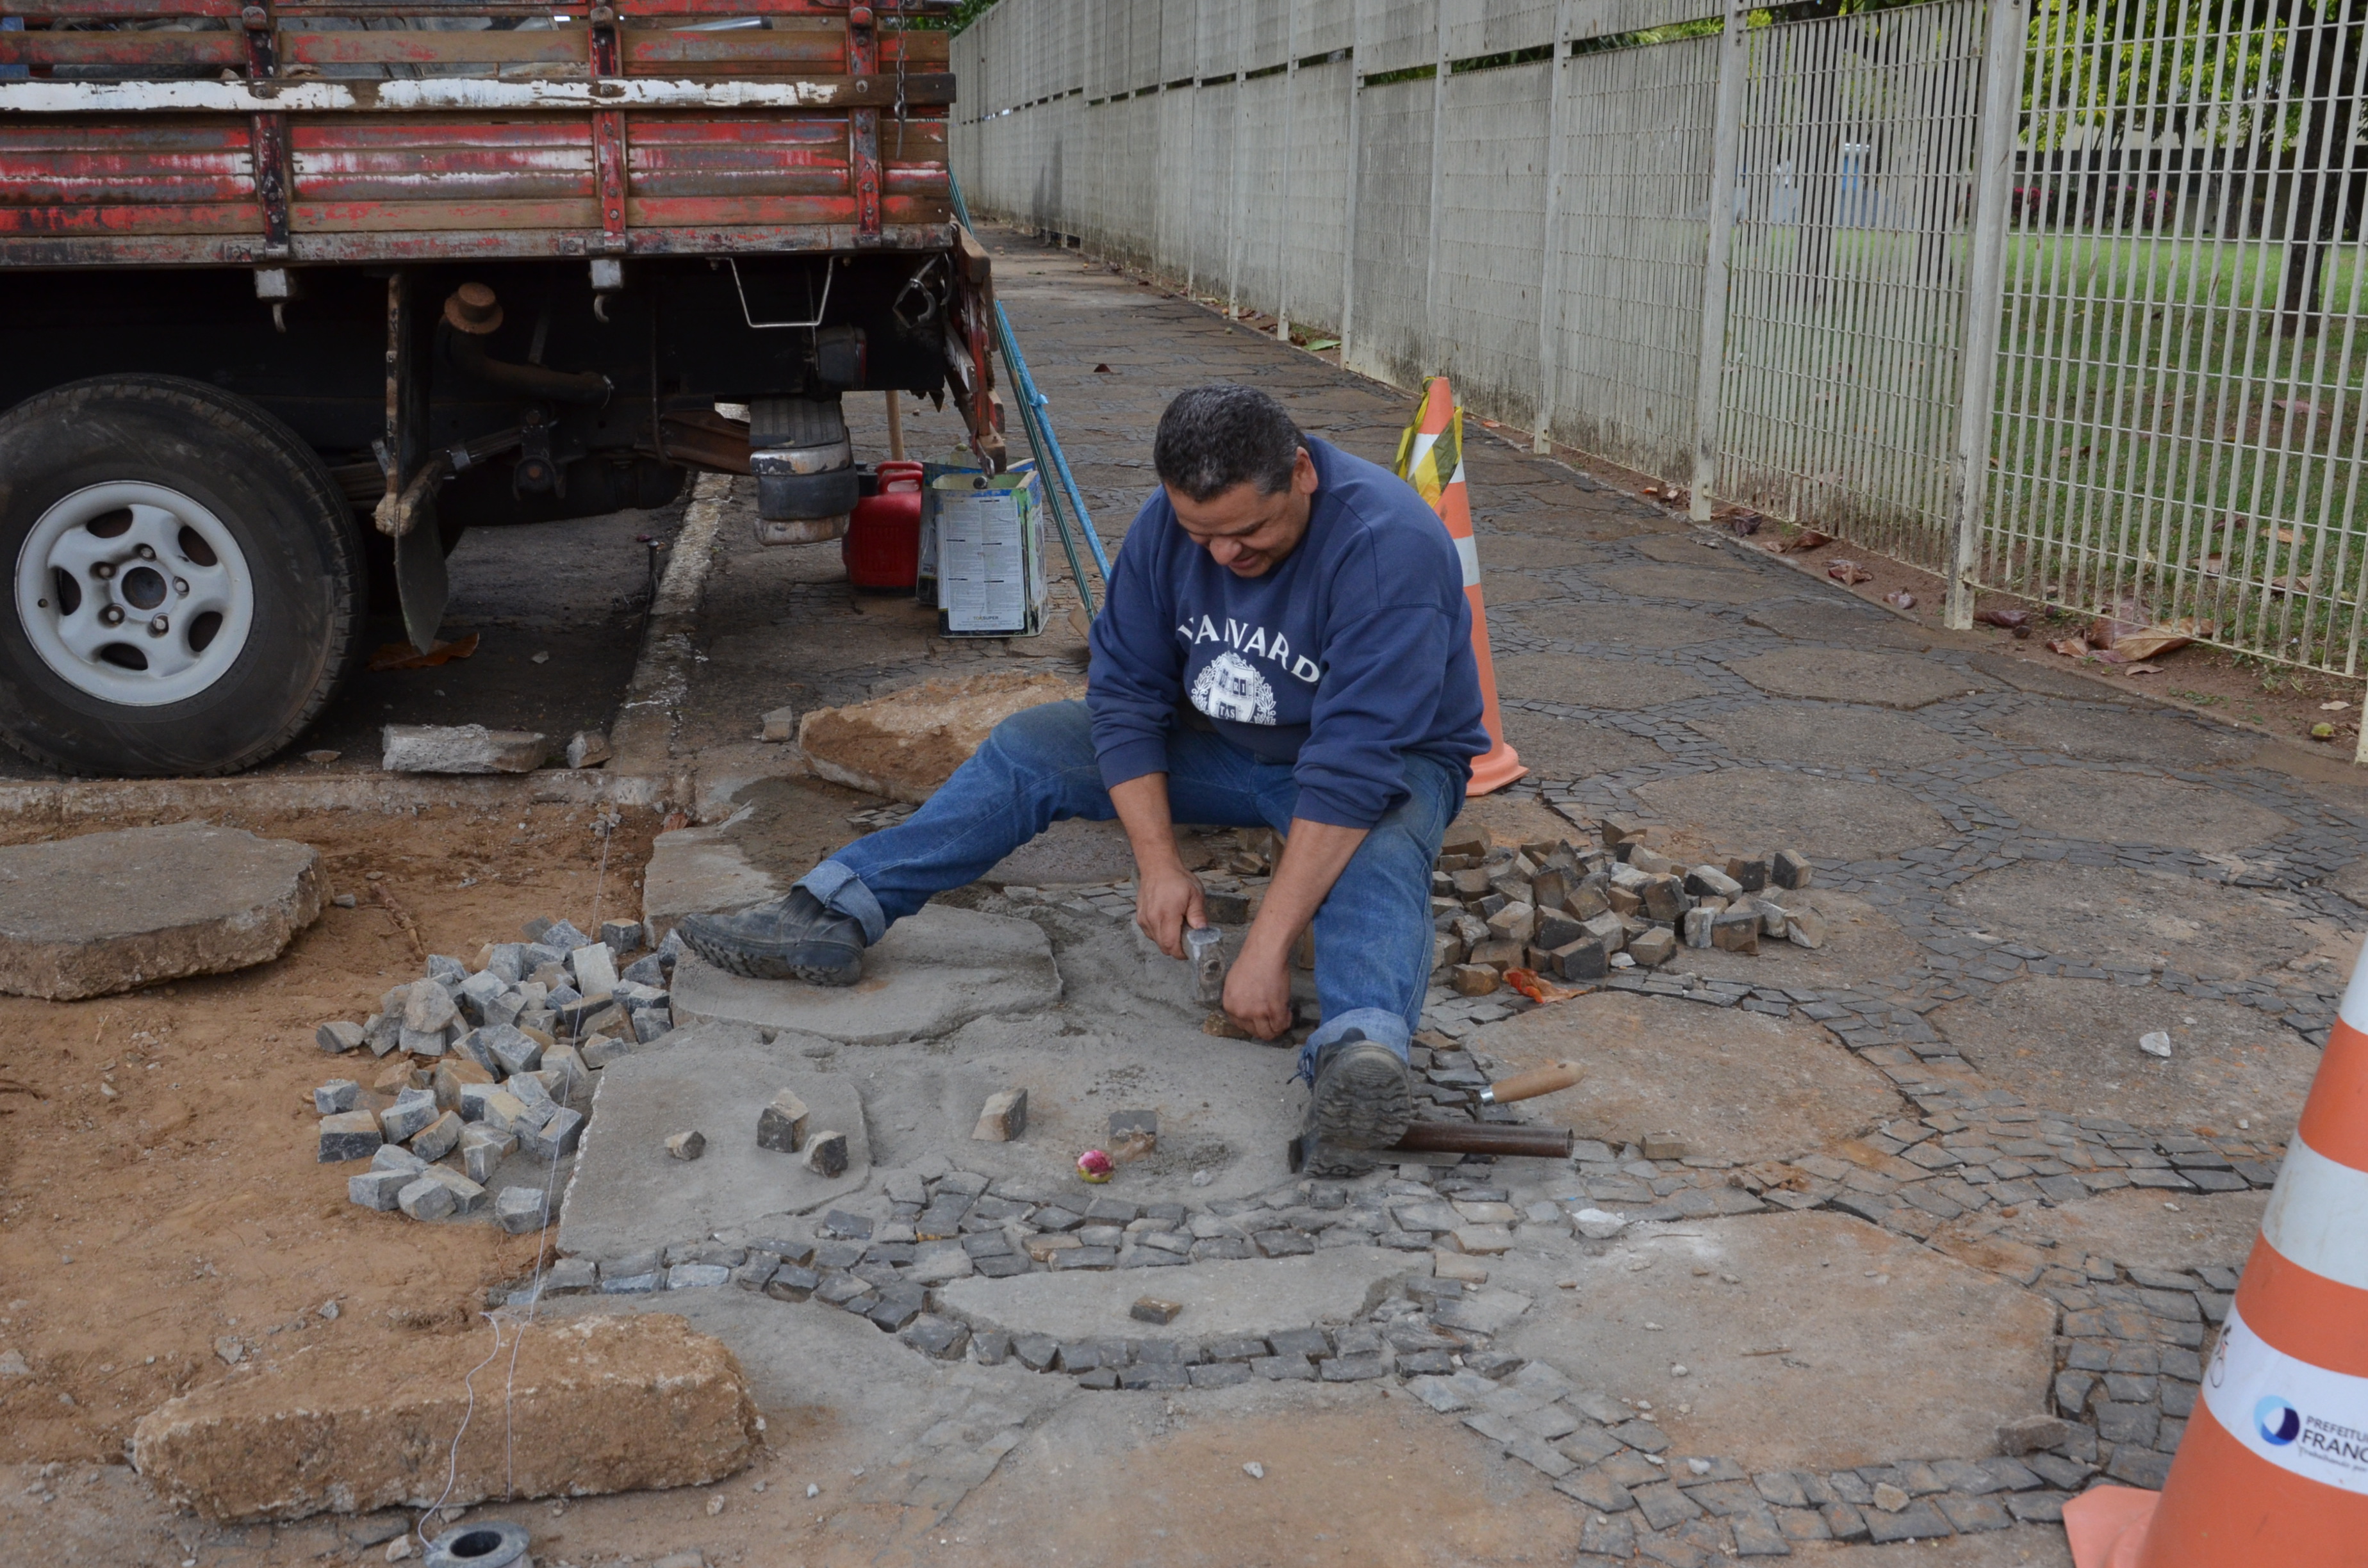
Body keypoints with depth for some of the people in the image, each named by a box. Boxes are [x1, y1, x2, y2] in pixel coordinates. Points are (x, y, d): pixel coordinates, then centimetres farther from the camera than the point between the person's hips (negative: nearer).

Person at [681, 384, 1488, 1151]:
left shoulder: (1390, 545, -33)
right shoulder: (1167, 525, -14)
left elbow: (1354, 771, -38)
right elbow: (1125, 693, -8)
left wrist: (1267, 946, -42)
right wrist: (1157, 861, -19)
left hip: (1390, 762, -5)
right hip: (1224, 745, 5)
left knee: (1377, 855, -40)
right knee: (1029, 746, -5)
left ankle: (1362, 1050, -64)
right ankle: (832, 915, -12)